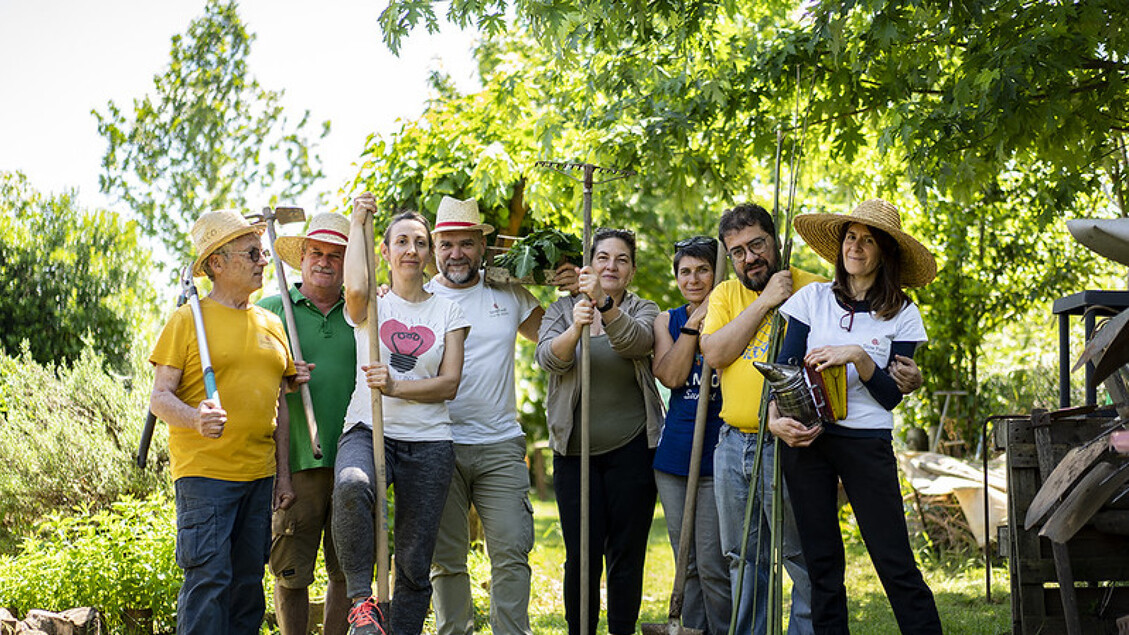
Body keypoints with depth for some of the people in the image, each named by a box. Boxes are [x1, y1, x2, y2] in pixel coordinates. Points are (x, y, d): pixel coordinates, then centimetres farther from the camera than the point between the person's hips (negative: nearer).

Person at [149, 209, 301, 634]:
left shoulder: (271, 324, 14)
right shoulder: (188, 319, -2)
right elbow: (159, 397, -6)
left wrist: (283, 474, 12)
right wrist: (196, 419, -27)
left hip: (259, 475, 5)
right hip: (204, 471, -5)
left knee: (248, 583, 8)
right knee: (208, 580, -10)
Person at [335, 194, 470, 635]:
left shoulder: (447, 310, 11)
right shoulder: (371, 305, 8)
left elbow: (449, 383, 2)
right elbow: (355, 289, -19)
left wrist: (395, 387, -15)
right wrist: (357, 222, -8)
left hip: (429, 441, 2)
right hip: (367, 430, -2)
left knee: (415, 561, 0)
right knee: (351, 485, -36)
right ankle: (362, 600, -23)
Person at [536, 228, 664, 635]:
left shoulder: (643, 311, 5)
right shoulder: (562, 310, 8)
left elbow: (636, 341, -19)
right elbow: (548, 358, -11)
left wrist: (604, 305, -37)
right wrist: (575, 329, -32)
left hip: (631, 449, 0)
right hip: (574, 450, 1)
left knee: (627, 552, 2)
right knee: (581, 555, -1)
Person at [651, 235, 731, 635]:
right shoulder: (667, 321, 12)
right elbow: (669, 376, -3)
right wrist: (693, 325, -9)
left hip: (718, 453, -4)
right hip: (674, 452, 5)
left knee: (712, 565, -7)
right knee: (687, 565, 11)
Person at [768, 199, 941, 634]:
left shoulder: (902, 315, 4)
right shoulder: (813, 298, 8)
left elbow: (891, 396, 0)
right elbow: (784, 368, 4)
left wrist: (858, 357, -15)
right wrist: (775, 418, -13)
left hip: (867, 443, -2)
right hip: (805, 439, 2)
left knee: (895, 563, -5)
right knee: (822, 566, 6)